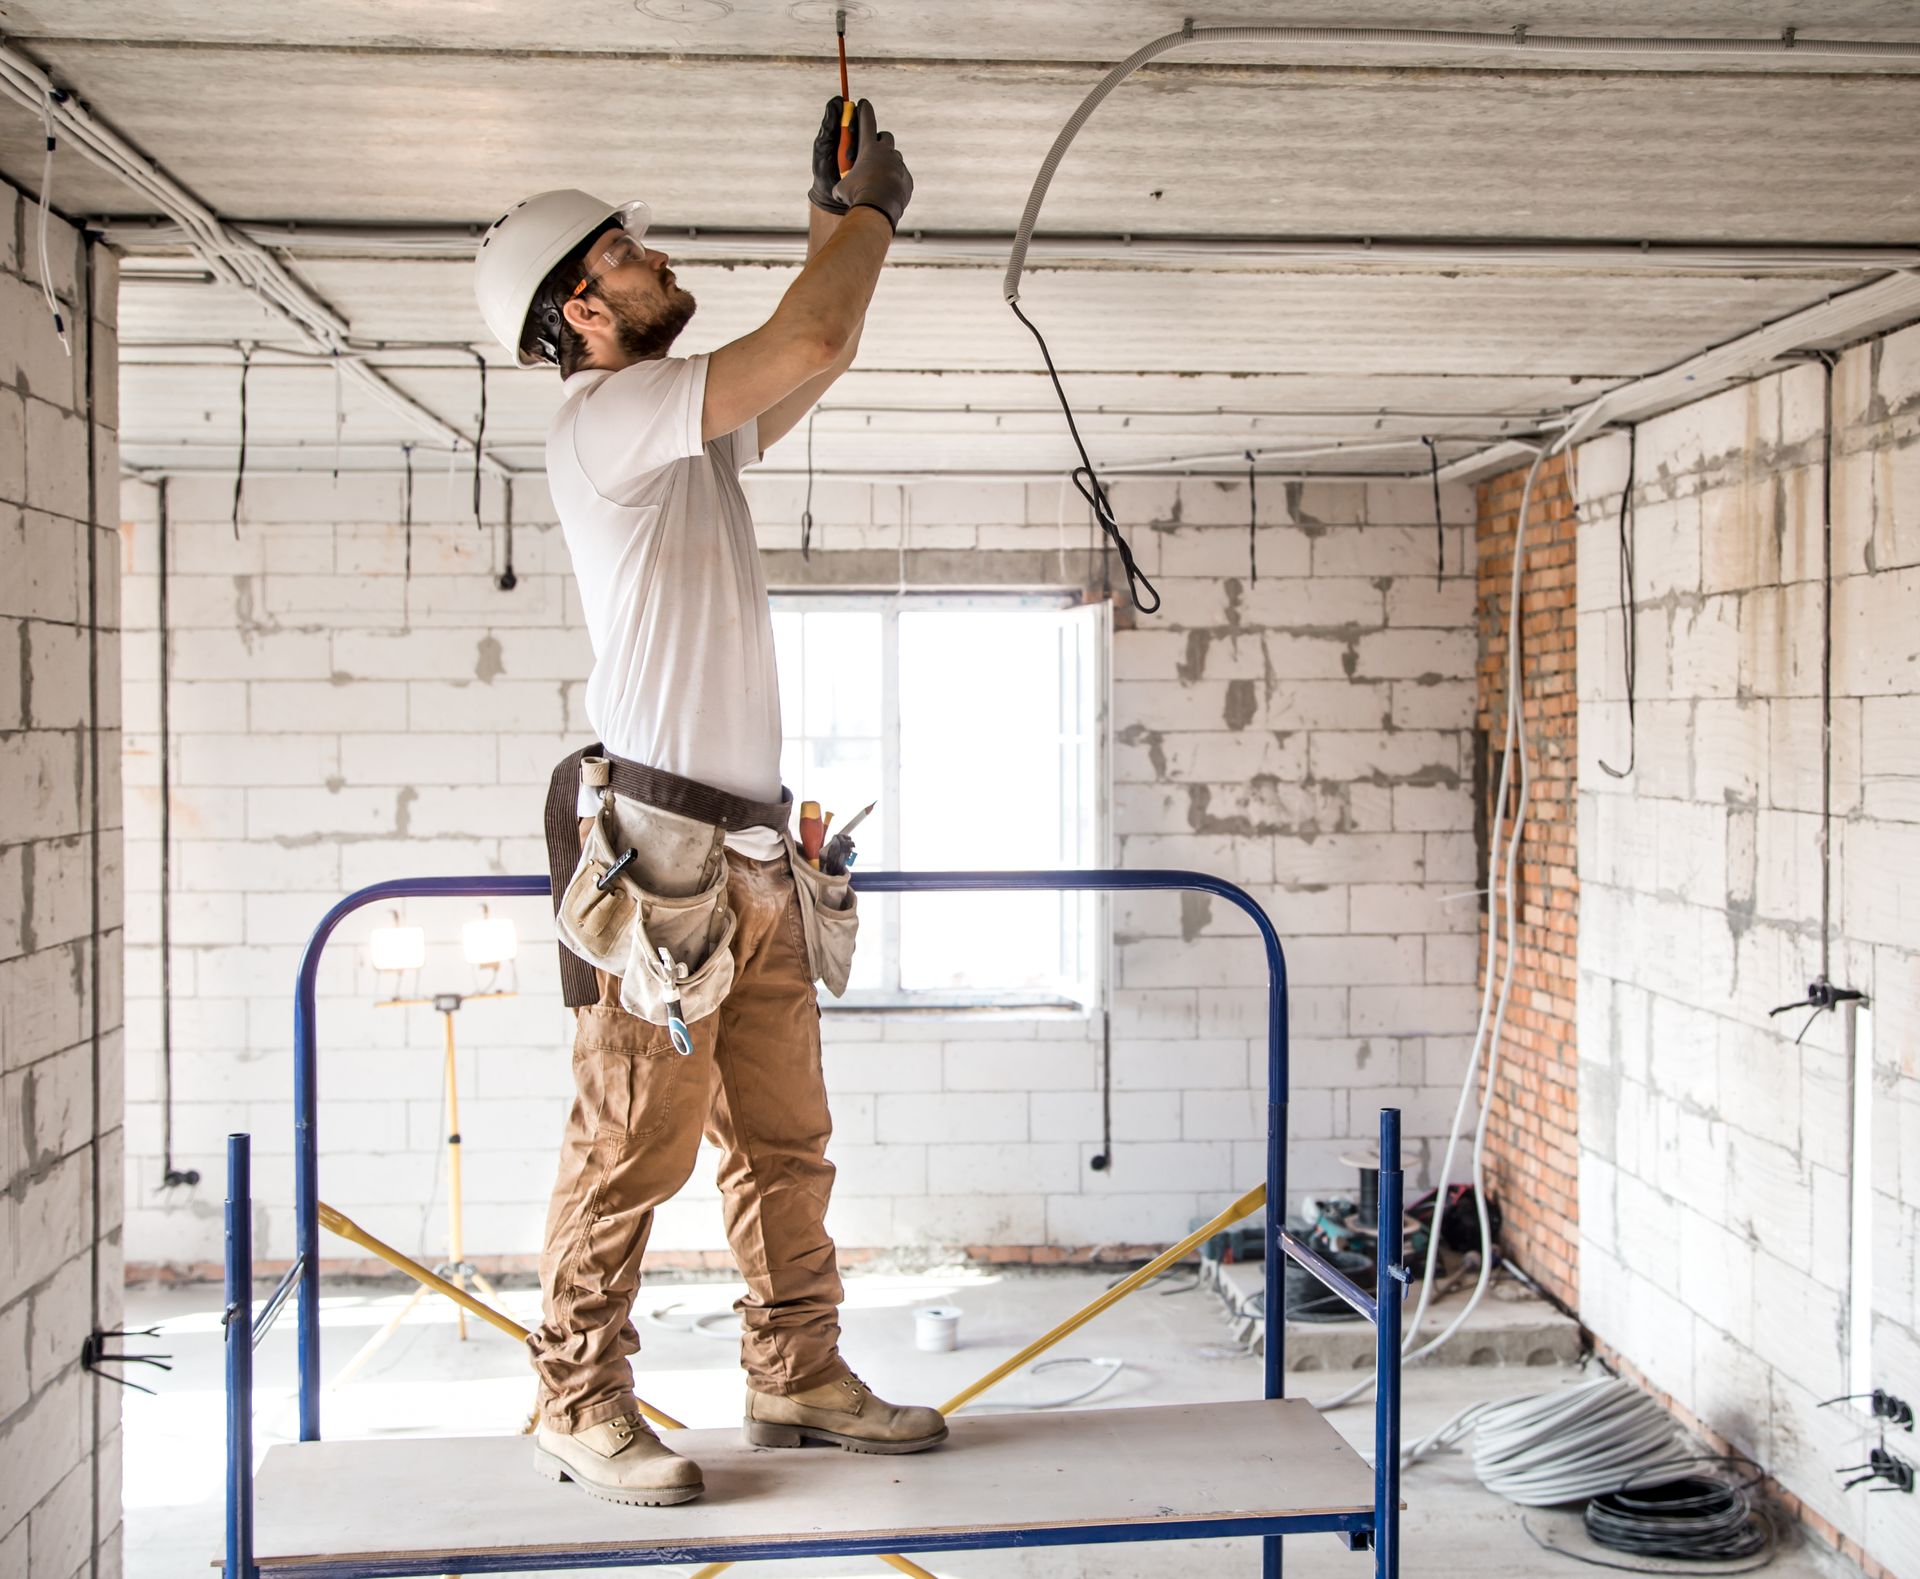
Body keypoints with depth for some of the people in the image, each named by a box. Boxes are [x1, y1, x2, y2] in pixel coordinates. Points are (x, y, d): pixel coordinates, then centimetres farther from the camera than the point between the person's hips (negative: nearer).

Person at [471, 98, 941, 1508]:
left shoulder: (692, 431, 19)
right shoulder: (606, 416, -9)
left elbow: (812, 362, 29)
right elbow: (813, 344, -14)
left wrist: (837, 215, 21)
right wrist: (872, 211, 3)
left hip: (754, 855, 9)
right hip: (658, 846, -9)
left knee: (786, 1139, 12)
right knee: (634, 1145, -3)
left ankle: (800, 1378, 21)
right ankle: (581, 1405, 8)